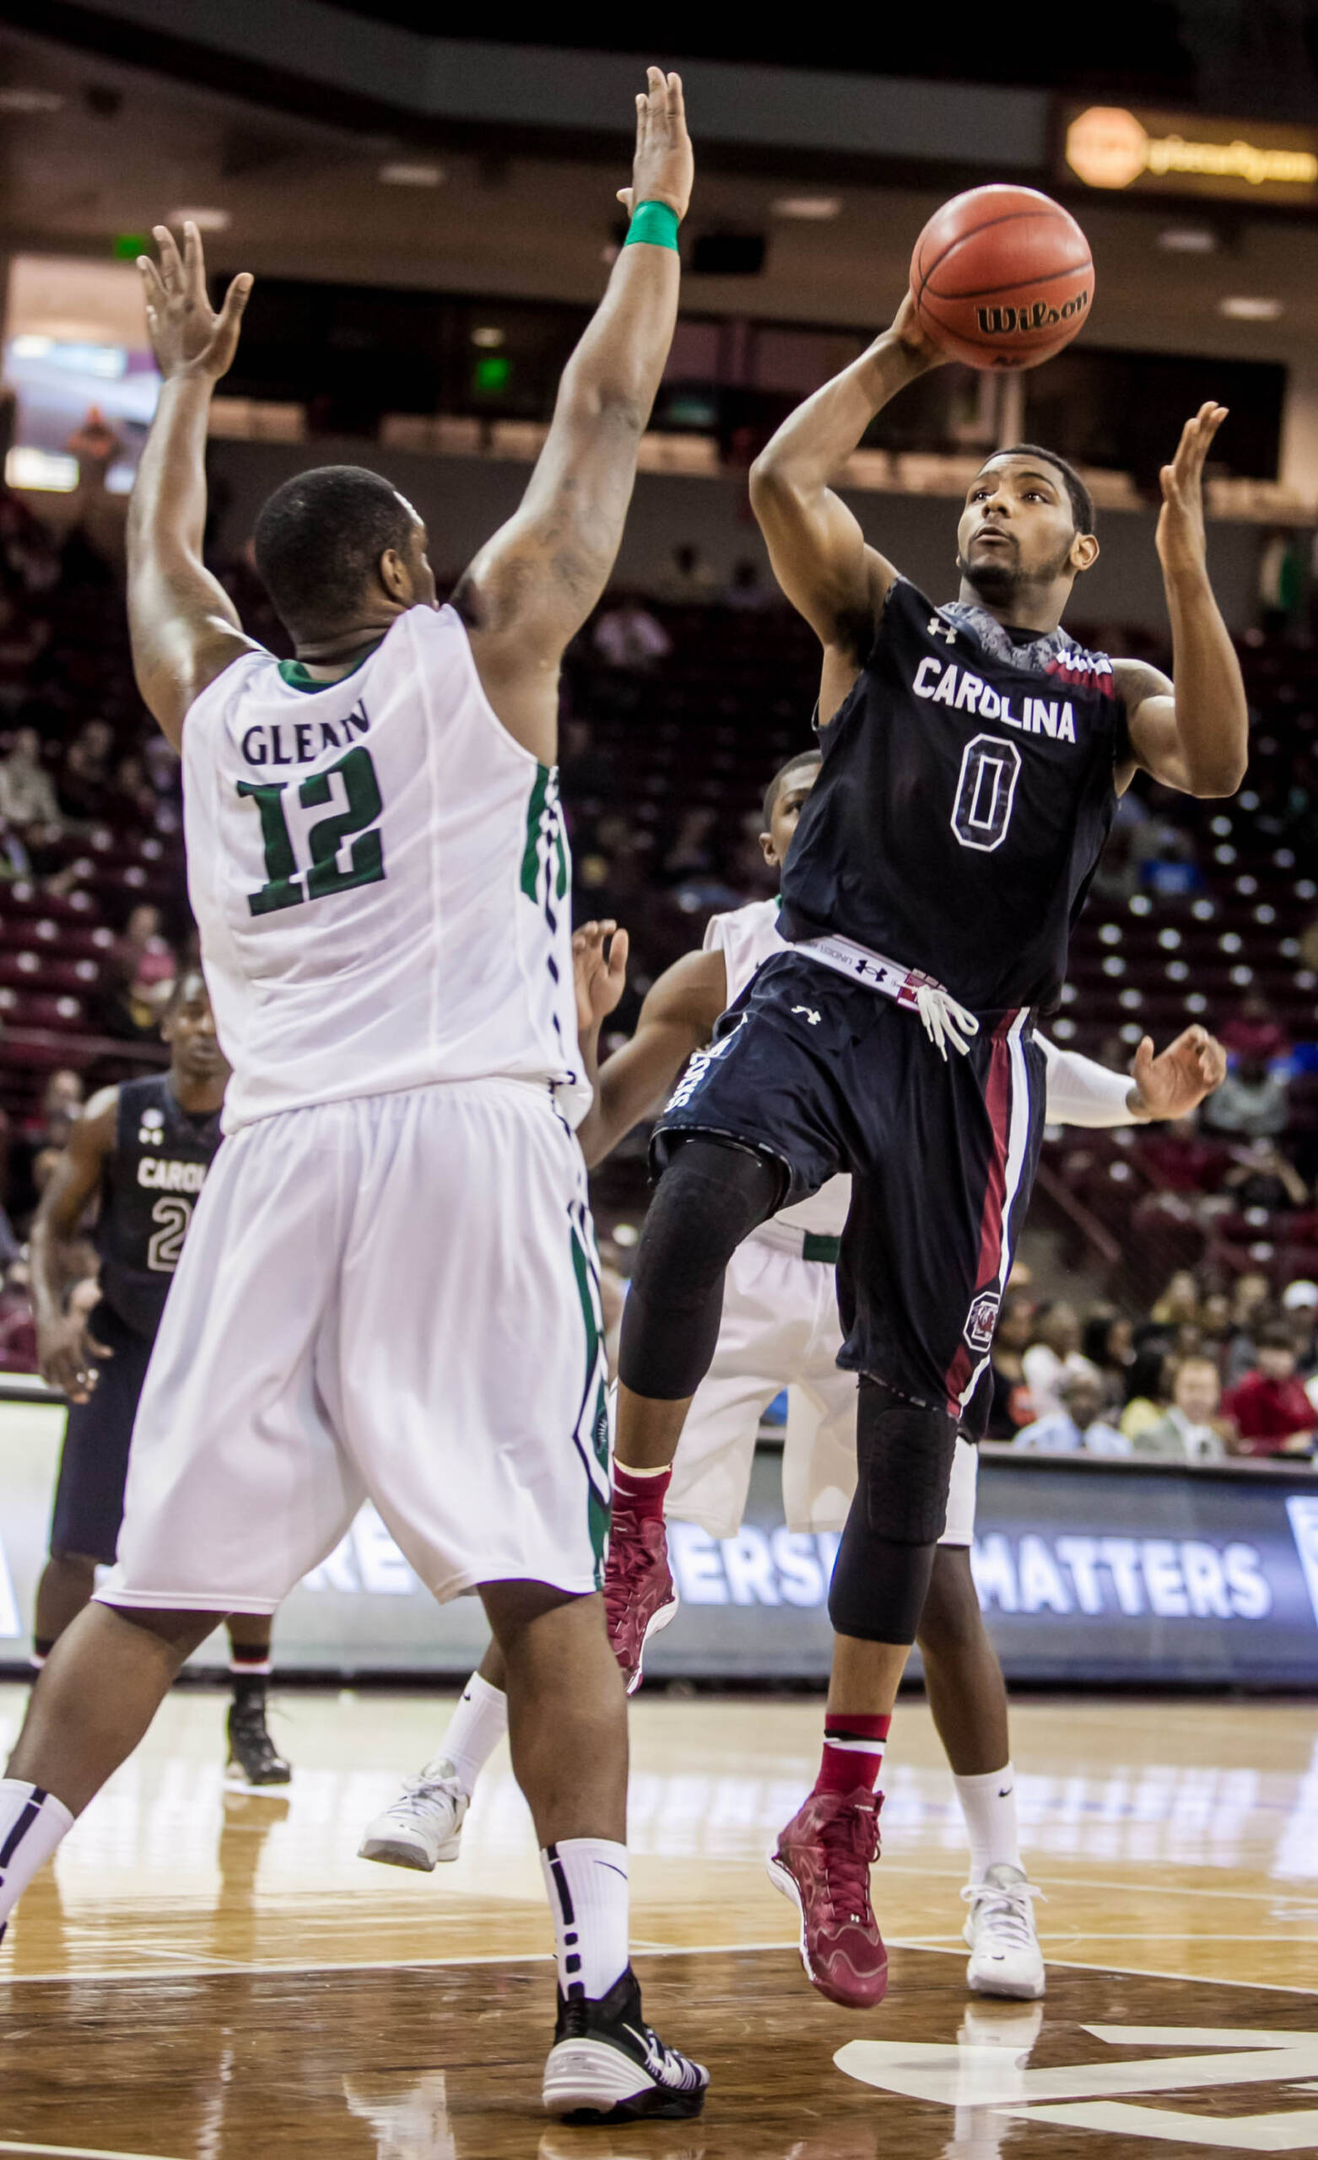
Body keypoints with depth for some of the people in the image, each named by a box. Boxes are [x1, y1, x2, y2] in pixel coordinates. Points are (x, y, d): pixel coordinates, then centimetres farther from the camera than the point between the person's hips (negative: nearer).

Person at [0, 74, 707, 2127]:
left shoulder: (211, 699, 17)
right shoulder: (476, 651, 7)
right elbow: (606, 413, 14)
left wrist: (183, 385, 53)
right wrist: (656, 216, 25)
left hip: (279, 1160, 4)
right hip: (475, 1142, -3)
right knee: (546, 1582, -3)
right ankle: (599, 2002, -9)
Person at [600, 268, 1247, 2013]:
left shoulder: (1110, 694, 16)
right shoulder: (886, 624, 15)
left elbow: (1217, 766, -6)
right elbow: (782, 480, -2)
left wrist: (1188, 570, -12)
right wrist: (906, 352, 0)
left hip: (973, 1062, 2)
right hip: (828, 996, -1)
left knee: (914, 1429, 2)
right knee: (697, 1200, -37)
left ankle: (844, 1819, 10)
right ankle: (634, 1540, -17)